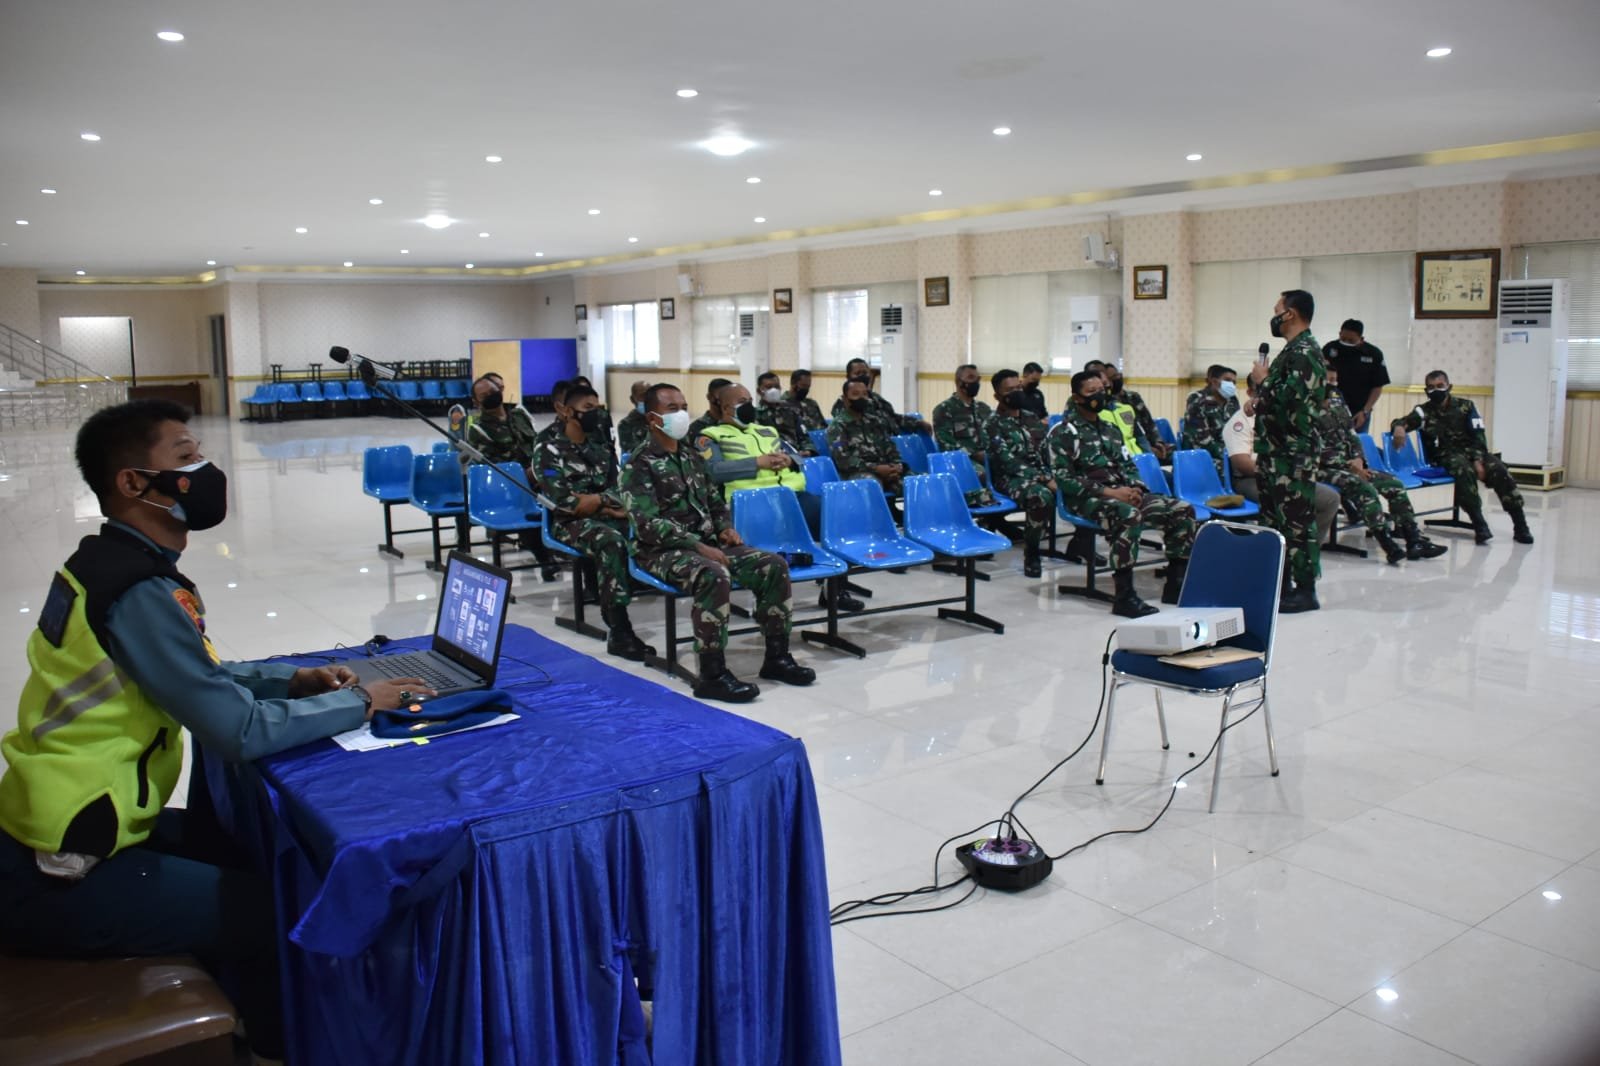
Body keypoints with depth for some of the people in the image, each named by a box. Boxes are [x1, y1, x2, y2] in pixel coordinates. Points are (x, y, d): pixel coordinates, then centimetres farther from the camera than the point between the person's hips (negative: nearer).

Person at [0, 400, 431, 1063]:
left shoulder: (108, 562, 5)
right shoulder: (139, 593, -25)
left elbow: (198, 678, 15)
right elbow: (241, 731, -26)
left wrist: (291, 680, 1)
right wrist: (358, 703, -14)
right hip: (60, 883, -10)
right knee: (276, 909, -5)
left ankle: (234, 1012, 34)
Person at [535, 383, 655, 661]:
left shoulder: (602, 448, 19)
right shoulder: (549, 452, -1)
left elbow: (620, 490, 12)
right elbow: (563, 503, -11)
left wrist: (596, 499, -9)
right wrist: (607, 505, -6)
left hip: (605, 518, 6)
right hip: (570, 523, -6)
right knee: (612, 541, -38)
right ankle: (618, 632, -40)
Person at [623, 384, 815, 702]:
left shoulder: (693, 457, 17)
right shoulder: (639, 465, -7)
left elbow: (715, 501, 27)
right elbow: (649, 524, -17)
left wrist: (725, 528, 4)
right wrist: (697, 545, -24)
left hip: (708, 543, 7)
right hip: (664, 551, -7)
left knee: (774, 565, -11)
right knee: (714, 575, -38)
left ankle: (777, 656, -2)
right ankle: (712, 675, -31)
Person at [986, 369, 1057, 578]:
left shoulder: (1032, 418, 18)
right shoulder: (993, 425, -3)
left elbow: (1048, 452, 16)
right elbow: (1009, 462, -14)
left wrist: (1054, 476, -5)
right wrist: (1044, 479, -21)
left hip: (1043, 475, 6)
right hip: (1011, 479, -6)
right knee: (1042, 496, -38)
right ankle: (1031, 553, -19)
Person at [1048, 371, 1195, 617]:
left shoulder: (1110, 429, 22)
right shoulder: (1062, 432, -3)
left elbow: (1128, 466, 24)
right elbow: (1063, 478, -12)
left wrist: (1135, 488, 0)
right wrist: (1107, 491, -19)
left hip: (1122, 493, 8)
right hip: (1087, 498, -8)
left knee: (1183, 510, -8)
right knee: (1130, 516, -39)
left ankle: (1175, 584, -1)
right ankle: (1124, 596, -34)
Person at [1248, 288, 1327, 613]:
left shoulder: (1306, 353, -14)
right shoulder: (1291, 351, 18)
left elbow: (1289, 398, -25)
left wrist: (1263, 381, -11)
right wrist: (1262, 390, 10)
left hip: (1294, 455, -11)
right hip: (1277, 452, 11)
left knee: (1297, 520, -6)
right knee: (1276, 517, 14)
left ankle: (1305, 590, 0)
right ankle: (1281, 582, 22)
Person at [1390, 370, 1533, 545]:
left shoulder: (1465, 405, 7)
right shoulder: (1423, 411, 5)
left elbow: (1478, 436, 2)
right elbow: (1400, 422, -9)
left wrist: (1478, 461, -14)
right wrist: (1399, 427, -36)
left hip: (1471, 450, 2)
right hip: (1446, 456, -2)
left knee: (1498, 469, -25)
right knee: (1464, 469, -35)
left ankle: (1520, 525, -21)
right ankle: (1479, 525, -37)